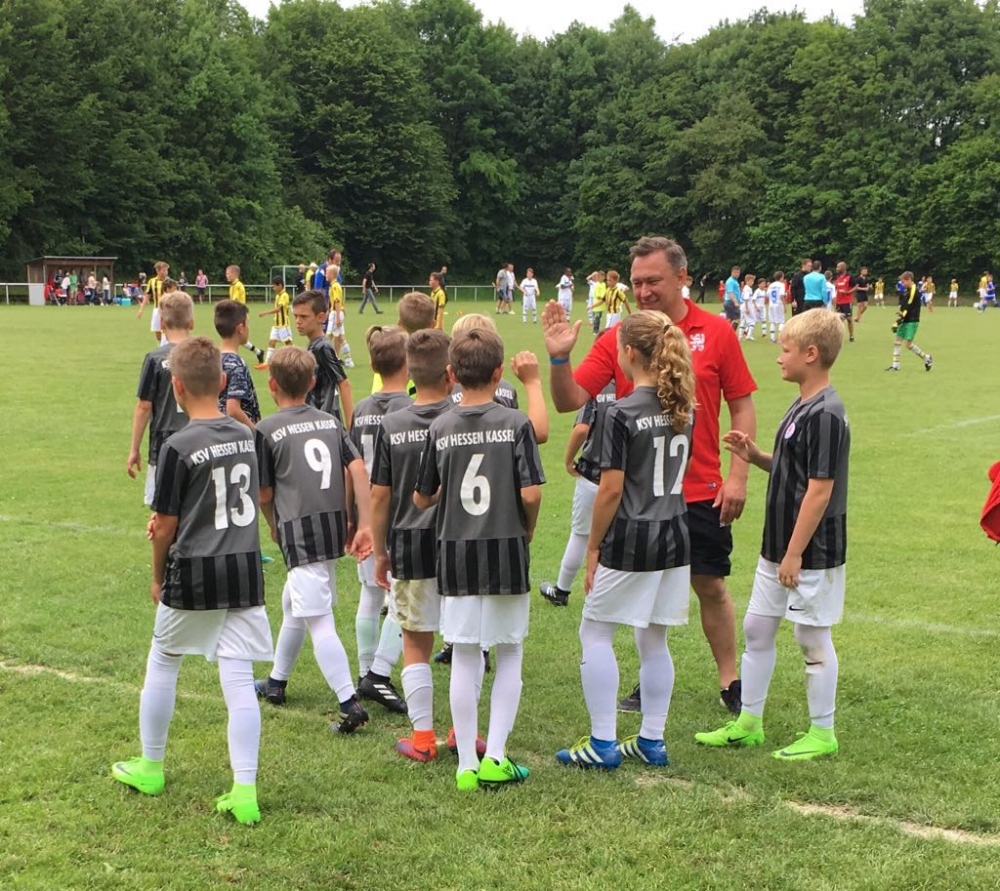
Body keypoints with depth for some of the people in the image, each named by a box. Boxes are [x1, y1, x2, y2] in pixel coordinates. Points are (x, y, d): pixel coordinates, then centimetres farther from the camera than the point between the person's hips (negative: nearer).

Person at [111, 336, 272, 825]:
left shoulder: (179, 447, -15)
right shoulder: (246, 436, 4)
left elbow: (164, 527, -9)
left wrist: (158, 578, 6)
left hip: (194, 574, -4)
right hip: (246, 570, 4)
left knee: (162, 665, 17)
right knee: (238, 678, 4)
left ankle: (150, 766, 33)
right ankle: (245, 790, 0)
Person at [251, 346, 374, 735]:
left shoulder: (266, 430, -5)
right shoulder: (329, 422, 11)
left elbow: (264, 492, 0)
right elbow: (358, 469, 0)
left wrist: (274, 526, 19)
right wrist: (364, 525, -2)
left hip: (299, 532, -7)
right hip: (336, 529, 7)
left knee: (318, 622, -8)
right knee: (292, 605, 25)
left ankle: (350, 704, -15)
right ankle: (276, 681, 40)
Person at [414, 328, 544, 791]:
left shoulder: (440, 428, -2)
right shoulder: (516, 423, -8)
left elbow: (421, 498, 3)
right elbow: (530, 493, -13)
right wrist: (528, 530, 6)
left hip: (456, 553, 2)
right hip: (505, 551, -2)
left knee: (464, 657, 8)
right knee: (510, 653, 12)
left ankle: (466, 763, 12)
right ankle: (495, 756, 7)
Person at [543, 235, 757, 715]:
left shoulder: (716, 332, -3)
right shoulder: (617, 338, -1)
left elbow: (742, 406, 1)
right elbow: (569, 401, -4)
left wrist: (738, 476, -5)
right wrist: (559, 357, -22)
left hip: (700, 491, -1)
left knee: (711, 586, 8)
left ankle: (730, 683, 22)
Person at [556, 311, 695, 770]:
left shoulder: (622, 414, -16)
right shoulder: (683, 409, 5)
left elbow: (611, 490, -16)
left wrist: (593, 548, -7)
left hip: (630, 541, -7)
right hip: (674, 537, 7)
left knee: (595, 633, 6)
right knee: (654, 641, 14)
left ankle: (603, 744, 5)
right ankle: (651, 741, 19)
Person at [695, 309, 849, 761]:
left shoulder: (825, 414, -20)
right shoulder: (801, 407, 10)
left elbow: (820, 488, -22)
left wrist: (795, 553, -21)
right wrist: (756, 457, 2)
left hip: (812, 552, -10)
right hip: (777, 546, 10)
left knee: (813, 638, 2)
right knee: (756, 629, 14)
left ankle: (822, 733, 16)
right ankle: (748, 722, 25)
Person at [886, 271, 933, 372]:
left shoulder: (914, 291, -15)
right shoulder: (906, 291, 13)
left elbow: (908, 307, -19)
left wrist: (900, 319, -19)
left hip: (912, 321, -9)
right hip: (905, 320, 9)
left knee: (908, 343, -10)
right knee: (897, 340, 6)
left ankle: (926, 358, 6)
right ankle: (895, 365, 10)